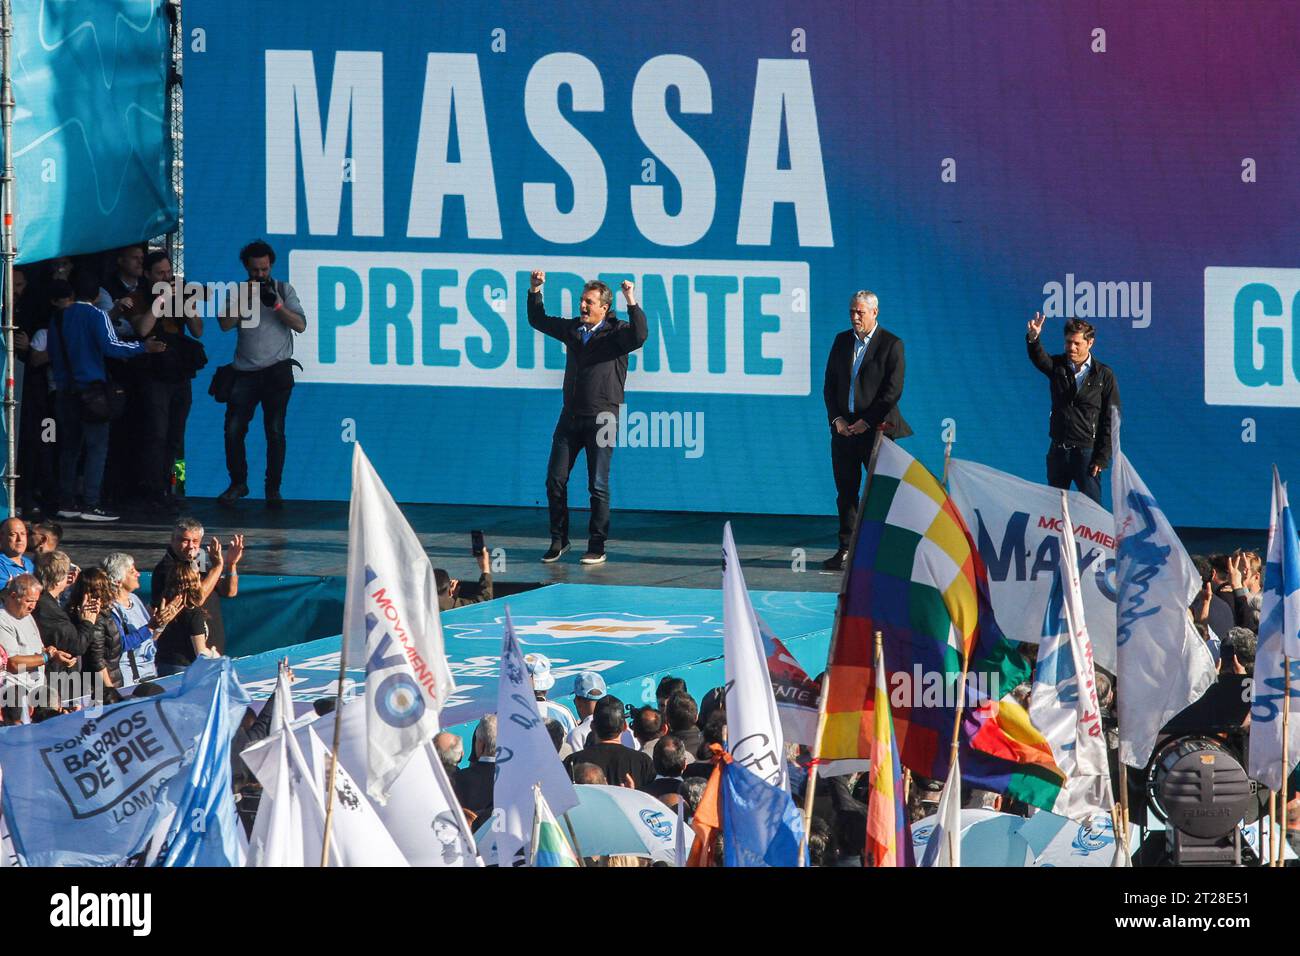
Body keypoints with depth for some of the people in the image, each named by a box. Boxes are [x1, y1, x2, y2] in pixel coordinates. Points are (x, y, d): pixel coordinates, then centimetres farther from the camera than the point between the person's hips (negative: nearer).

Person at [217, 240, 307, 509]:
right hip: (246, 373, 2)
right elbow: (226, 325, -2)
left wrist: (278, 305, -15)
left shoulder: (283, 290, 7)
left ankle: (273, 489, 2)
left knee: (275, 432, -6)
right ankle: (238, 484, 12)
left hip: (276, 370, -2)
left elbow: (300, 325, -2)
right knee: (233, 429, -3)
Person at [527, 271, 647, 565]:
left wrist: (632, 303, -31)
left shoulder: (616, 331, -4)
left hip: (602, 417, -5)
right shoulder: (573, 329, 12)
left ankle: (597, 548, 1)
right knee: (555, 480, 3)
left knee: (598, 485, -4)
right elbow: (539, 321, 23)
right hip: (571, 416, 5)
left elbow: (639, 336, -24)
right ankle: (559, 540, 15)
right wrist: (535, 292, 11)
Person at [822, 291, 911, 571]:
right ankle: (846, 550, 9)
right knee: (846, 491, 5)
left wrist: (867, 422, -13)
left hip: (875, 429, -5)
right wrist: (836, 419, -2)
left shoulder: (891, 344, -4)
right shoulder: (842, 341, 12)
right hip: (844, 428, 5)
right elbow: (829, 384, 12)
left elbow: (893, 390, -10)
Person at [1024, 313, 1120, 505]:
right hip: (1058, 451, 4)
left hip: (1086, 452, -4)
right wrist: (1033, 338, -39)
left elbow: (1111, 420, -4)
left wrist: (1102, 458, -9)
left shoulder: (1104, 375, -3)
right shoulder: (1058, 366, 6)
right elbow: (1039, 358, -16)